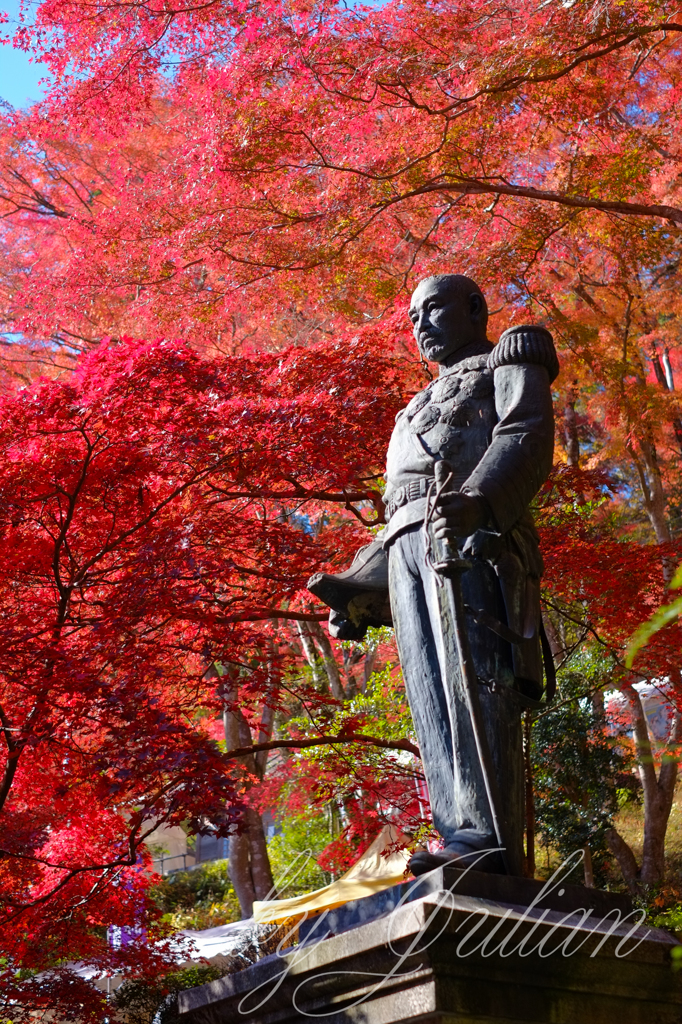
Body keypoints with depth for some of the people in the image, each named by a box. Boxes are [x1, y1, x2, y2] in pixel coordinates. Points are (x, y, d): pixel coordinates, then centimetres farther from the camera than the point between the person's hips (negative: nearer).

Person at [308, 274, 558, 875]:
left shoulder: (511, 363, 18)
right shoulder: (425, 406, 40)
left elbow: (527, 438, -4)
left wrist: (476, 497, -26)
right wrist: (357, 593, 22)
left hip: (471, 533, -7)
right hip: (406, 545, 7)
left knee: (473, 679, -22)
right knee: (430, 697, -8)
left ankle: (489, 839, -30)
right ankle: (461, 838, -16)